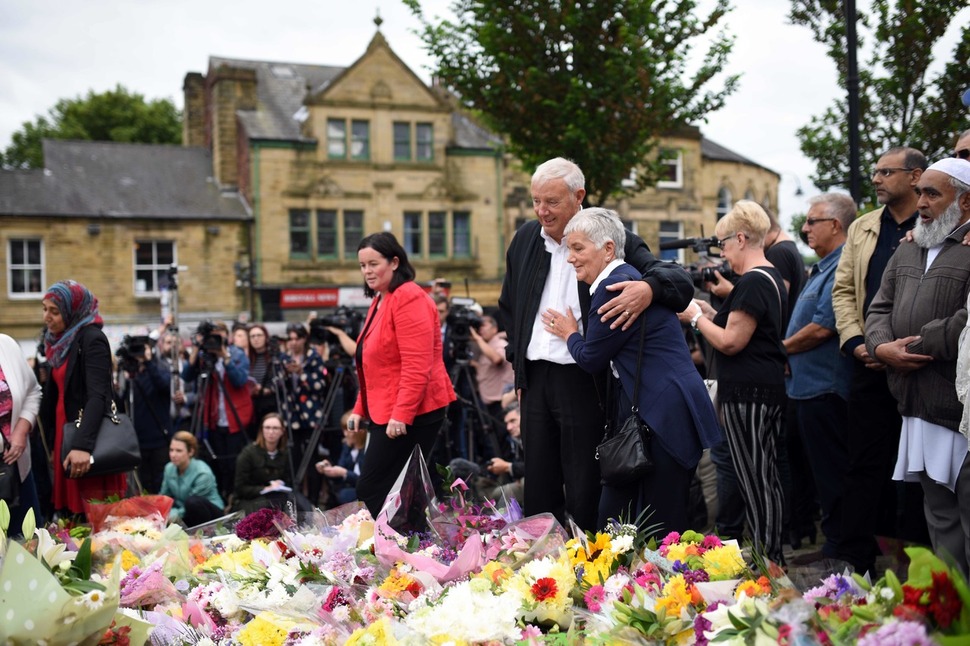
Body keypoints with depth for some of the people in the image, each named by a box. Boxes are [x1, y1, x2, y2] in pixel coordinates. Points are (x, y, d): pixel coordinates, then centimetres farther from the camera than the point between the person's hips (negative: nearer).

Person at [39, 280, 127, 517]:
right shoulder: (62, 341, 14)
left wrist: (83, 445, -34)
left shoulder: (92, 339, -13)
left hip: (90, 439, -8)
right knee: (72, 511, 8)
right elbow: (55, 393, 17)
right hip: (65, 434, 8)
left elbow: (98, 396, -24)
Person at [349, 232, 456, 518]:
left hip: (410, 415, -10)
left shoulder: (409, 298, -14)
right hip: (385, 413, 10)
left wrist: (401, 414, -24)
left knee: (371, 491, -7)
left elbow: (417, 366, -22)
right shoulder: (380, 300, 17)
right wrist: (360, 408, 18)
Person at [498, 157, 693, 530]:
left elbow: (681, 281, -13)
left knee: (584, 493, 2)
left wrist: (649, 288, -34)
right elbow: (508, 306, 24)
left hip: (584, 382, -5)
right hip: (535, 379, 5)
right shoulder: (526, 239, 9)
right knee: (538, 489, 13)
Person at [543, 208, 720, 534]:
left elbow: (591, 359, -9)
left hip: (664, 418, -11)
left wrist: (570, 334, 8)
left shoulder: (615, 286, -15)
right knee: (613, 520, 12)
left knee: (659, 529, -3)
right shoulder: (626, 278, 16)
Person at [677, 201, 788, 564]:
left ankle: (764, 559, 4)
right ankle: (774, 558, 23)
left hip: (747, 392, -11)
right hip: (770, 387, 11)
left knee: (753, 481, -3)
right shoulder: (772, 278, 16)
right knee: (768, 476, 15)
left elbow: (731, 342, -19)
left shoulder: (752, 282, -17)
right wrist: (711, 313, 12)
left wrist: (697, 318, -5)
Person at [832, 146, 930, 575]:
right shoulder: (862, 228, 14)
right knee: (864, 463, 8)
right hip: (869, 364, 4)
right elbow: (843, 290, 12)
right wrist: (855, 342, -2)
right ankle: (856, 562, 15)